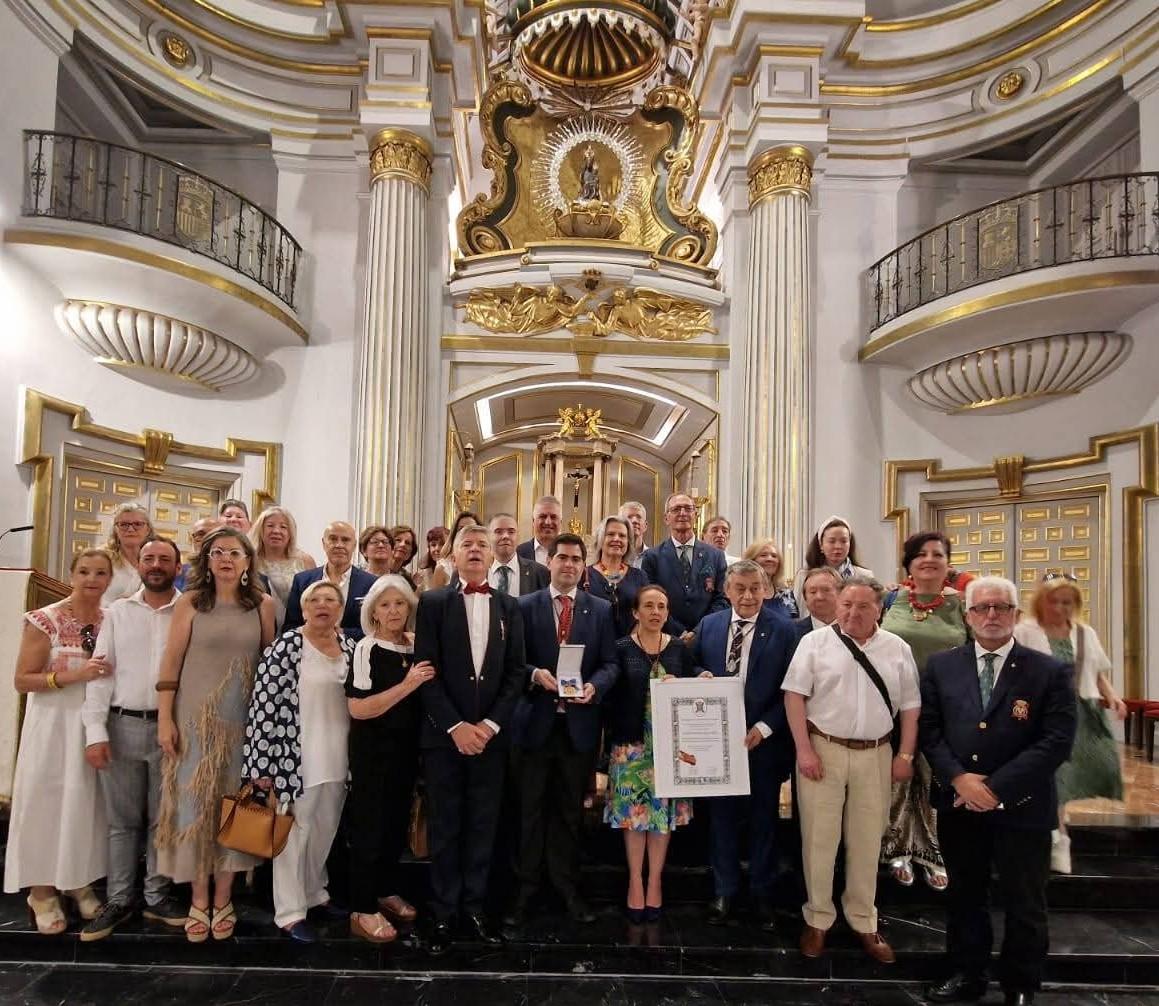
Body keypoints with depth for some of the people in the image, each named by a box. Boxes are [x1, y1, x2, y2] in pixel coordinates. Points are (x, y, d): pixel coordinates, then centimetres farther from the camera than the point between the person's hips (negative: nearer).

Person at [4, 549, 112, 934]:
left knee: (87, 802, 10)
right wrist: (73, 676, -21)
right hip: (54, 724, -3)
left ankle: (80, 881, 26)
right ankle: (42, 890, 20)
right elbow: (22, 680, -10)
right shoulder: (45, 620, -8)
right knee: (47, 800, 4)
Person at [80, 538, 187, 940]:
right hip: (122, 726, 2)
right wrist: (95, 731, -5)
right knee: (122, 819, 11)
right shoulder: (117, 612, 5)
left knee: (164, 818, 10)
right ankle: (118, 899, 24)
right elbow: (101, 672, 2)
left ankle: (157, 896, 24)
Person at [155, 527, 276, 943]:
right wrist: (164, 719, -7)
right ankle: (199, 900, 18)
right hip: (195, 717, -1)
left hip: (244, 719, 1)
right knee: (194, 803, 4)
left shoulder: (263, 604, 1)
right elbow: (170, 663, -3)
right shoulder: (189, 602, -2)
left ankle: (223, 900, 20)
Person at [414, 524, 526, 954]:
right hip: (444, 733, -2)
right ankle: (442, 914, 18)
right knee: (445, 826, 6)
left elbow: (516, 671, 4)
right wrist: (455, 726, -12)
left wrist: (490, 724, -7)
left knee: (483, 825, 8)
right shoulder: (433, 602, 0)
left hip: (491, 734, 2)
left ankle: (473, 908, 21)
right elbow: (427, 670, -5)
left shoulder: (509, 607, 7)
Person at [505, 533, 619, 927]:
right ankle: (526, 889, 21)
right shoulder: (525, 606, 1)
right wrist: (534, 674, -20)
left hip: (579, 722, 1)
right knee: (531, 809, 8)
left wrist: (593, 686, -16)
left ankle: (567, 886, 27)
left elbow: (610, 663, 2)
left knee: (570, 810, 13)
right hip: (535, 720, -1)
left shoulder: (601, 609, 5)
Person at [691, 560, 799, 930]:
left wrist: (763, 728, -16)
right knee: (721, 816, 13)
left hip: (764, 741, -2)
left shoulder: (783, 631, -7)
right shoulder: (708, 625, 2)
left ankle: (762, 893, 30)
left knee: (763, 819, 13)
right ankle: (724, 891, 30)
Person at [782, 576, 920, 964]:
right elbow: (795, 696, -6)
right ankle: (818, 920, 23)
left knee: (867, 841, 13)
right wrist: (804, 750, -11)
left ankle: (863, 923, 29)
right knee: (819, 838, 6)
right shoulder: (815, 643, -3)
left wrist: (905, 755, 3)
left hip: (875, 755, 2)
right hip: (823, 749, -2)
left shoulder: (897, 649, 5)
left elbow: (909, 706, 9)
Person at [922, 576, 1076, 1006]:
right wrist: (959, 778, -14)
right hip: (957, 803, 3)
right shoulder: (941, 666, 2)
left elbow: (1057, 741, -12)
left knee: (1024, 905, 12)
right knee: (965, 896, 17)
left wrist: (997, 787, -17)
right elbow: (929, 729, 1)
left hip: (1021, 806, -2)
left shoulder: (1050, 672, -6)